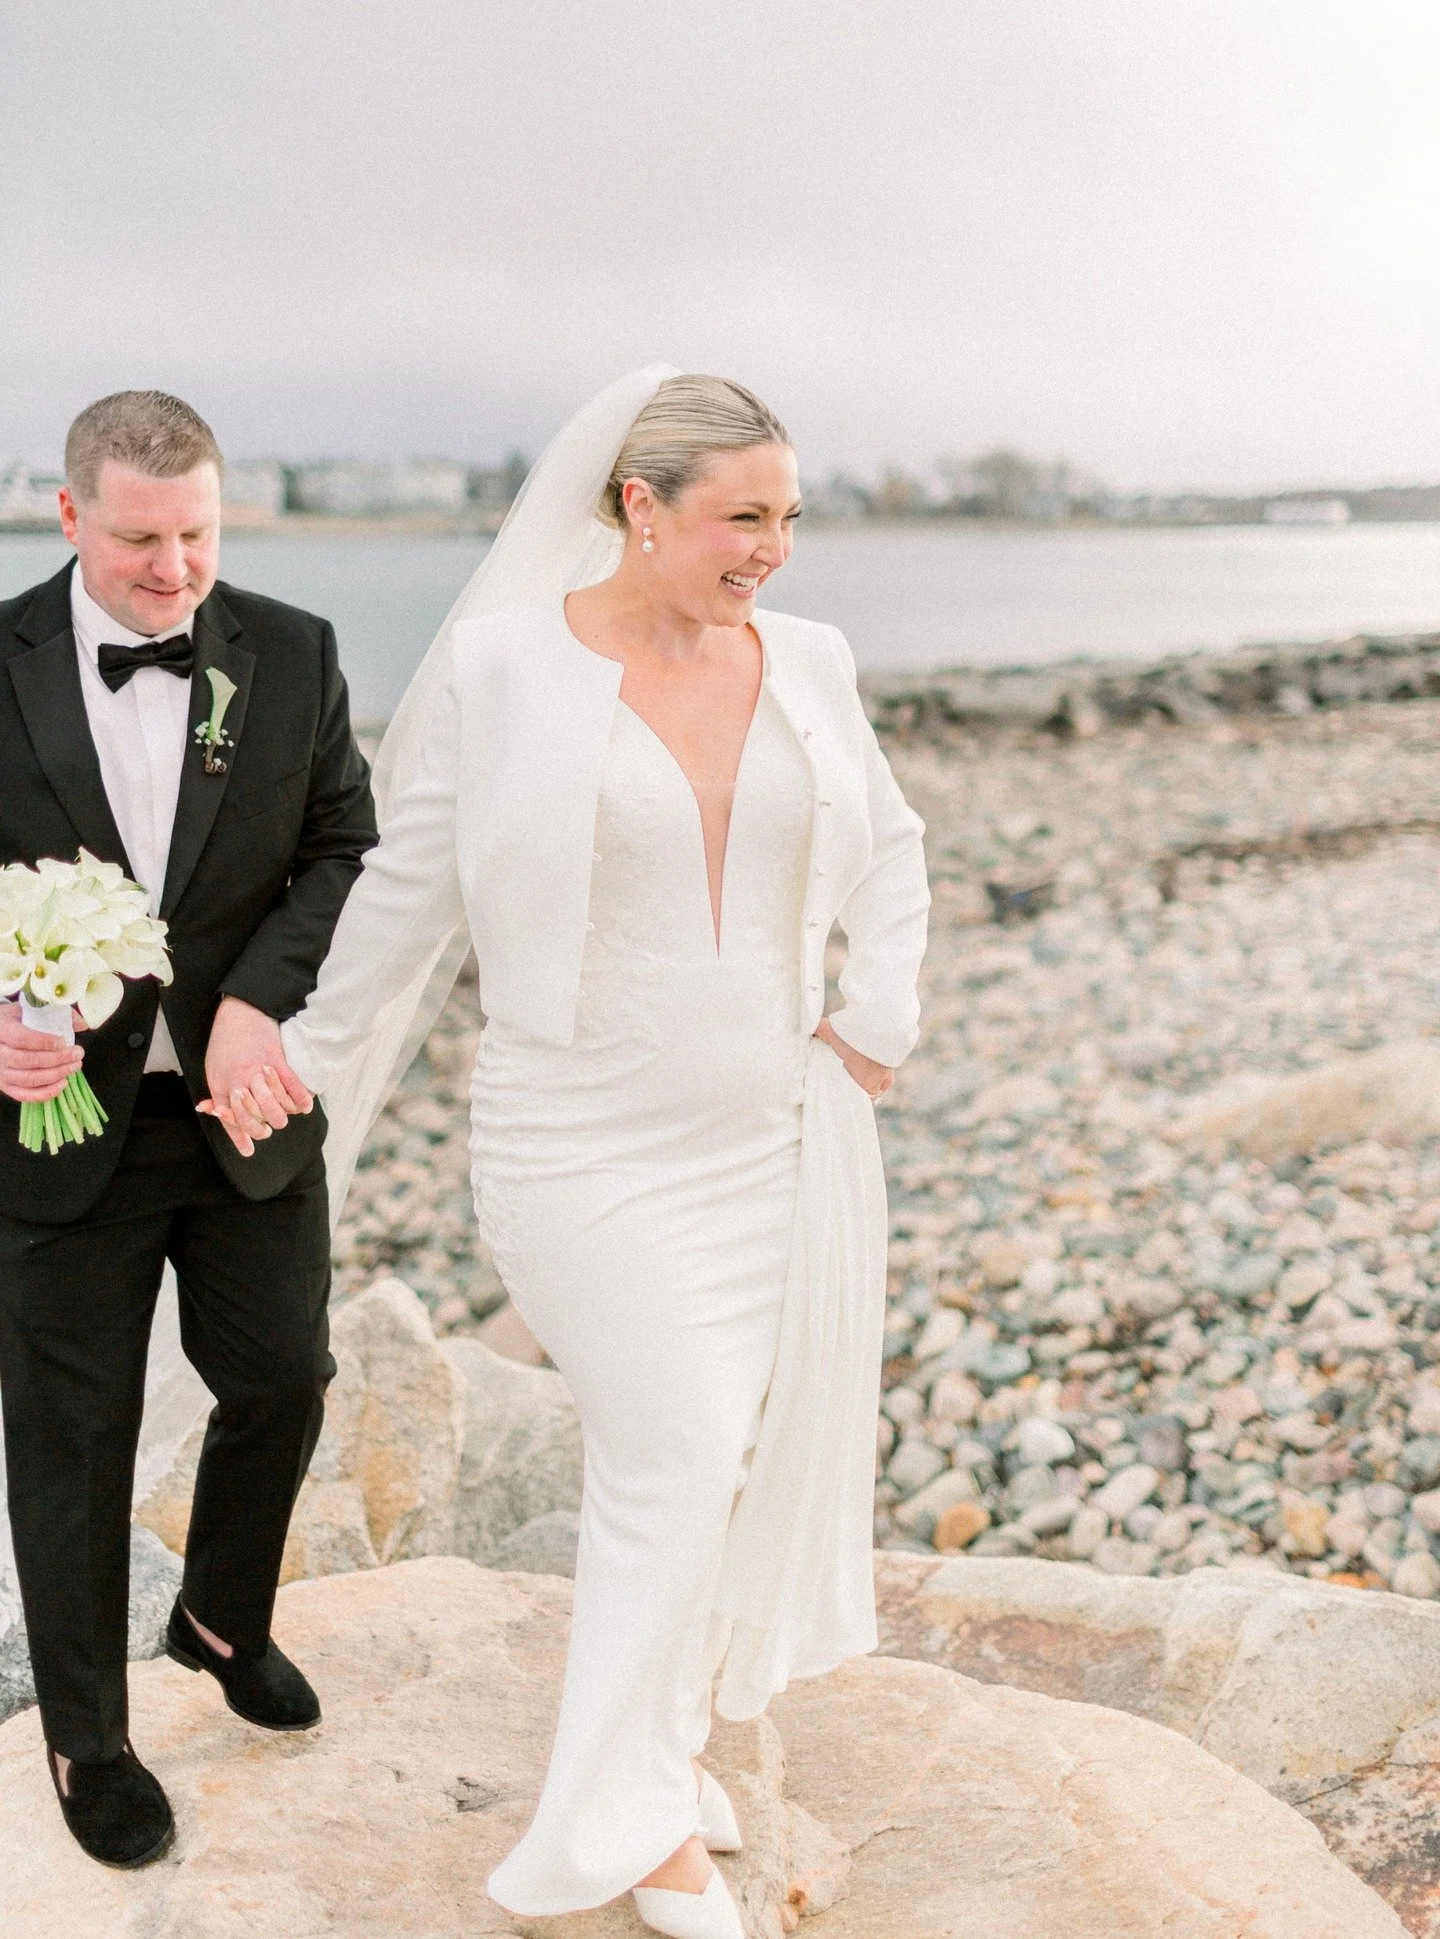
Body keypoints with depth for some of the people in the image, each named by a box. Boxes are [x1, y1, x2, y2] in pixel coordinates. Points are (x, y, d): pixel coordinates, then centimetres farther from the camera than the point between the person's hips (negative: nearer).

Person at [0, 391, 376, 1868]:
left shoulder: (292, 657, -2)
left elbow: (346, 854, -2)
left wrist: (258, 1003, -18)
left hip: (244, 1109, 2)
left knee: (282, 1382, 13)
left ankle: (222, 1620, 44)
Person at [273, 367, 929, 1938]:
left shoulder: (803, 665, 2)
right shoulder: (497, 667, -10)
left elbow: (883, 849, 17)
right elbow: (408, 891, 0)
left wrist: (879, 1022, 6)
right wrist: (313, 1064, 8)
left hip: (779, 1136, 5)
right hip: (590, 1146, -4)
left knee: (741, 1453, 11)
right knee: (675, 1451, -9)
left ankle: (655, 1764, 31)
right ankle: (620, 1811, 10)